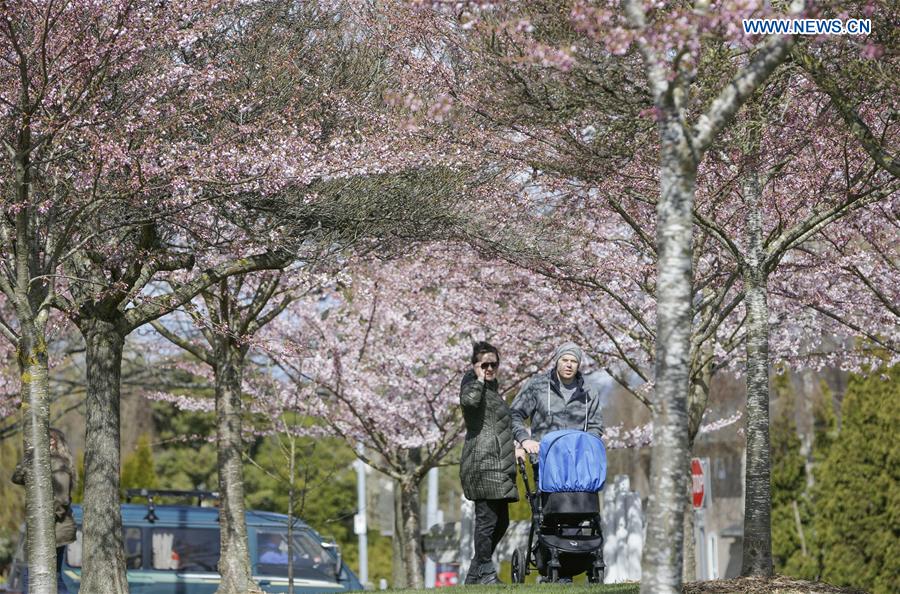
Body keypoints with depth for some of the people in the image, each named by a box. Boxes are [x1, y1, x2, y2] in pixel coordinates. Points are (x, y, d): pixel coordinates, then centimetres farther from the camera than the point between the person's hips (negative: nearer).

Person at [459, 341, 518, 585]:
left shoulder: (492, 389, 25)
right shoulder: (473, 384, -3)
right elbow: (469, 400, -29)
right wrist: (480, 380, -13)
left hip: (498, 464, 10)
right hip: (483, 461, -10)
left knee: (500, 521, 10)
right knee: (487, 517, -12)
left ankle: (475, 574, 15)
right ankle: (485, 572, -10)